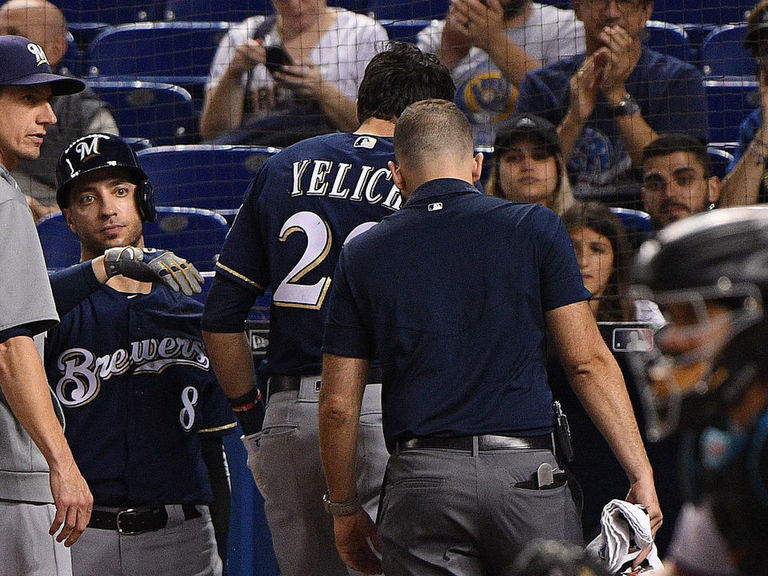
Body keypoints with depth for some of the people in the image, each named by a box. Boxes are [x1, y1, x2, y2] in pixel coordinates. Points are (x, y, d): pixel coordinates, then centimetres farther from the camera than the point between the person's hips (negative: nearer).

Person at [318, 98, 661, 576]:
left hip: (421, 483, 1)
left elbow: (339, 405, 8)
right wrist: (642, 476, 2)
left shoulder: (363, 256, 9)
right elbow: (589, 362, 0)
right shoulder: (535, 229, 5)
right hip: (528, 475, -1)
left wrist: (345, 509, 20)